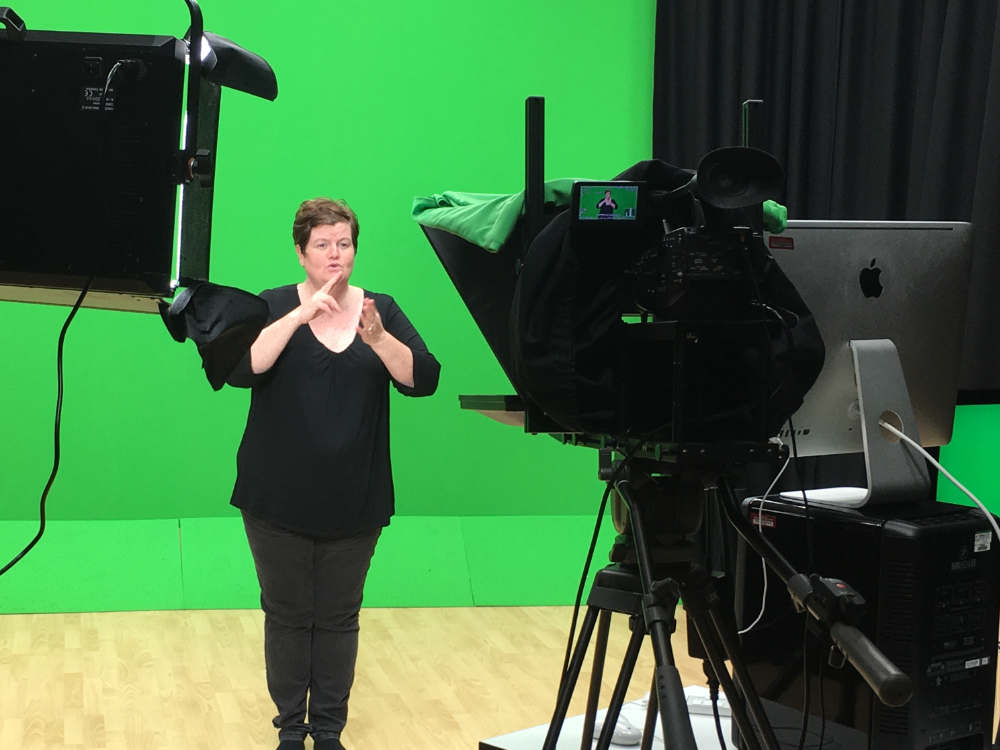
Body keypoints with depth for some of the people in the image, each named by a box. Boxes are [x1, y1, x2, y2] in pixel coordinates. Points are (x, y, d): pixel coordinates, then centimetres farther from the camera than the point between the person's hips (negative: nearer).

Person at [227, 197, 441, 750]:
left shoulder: (382, 310, 5)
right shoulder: (273, 306, -1)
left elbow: (423, 379, -8)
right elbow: (239, 369, -18)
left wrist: (377, 338, -24)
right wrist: (300, 316, -26)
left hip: (353, 504, 1)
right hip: (280, 501, -1)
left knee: (339, 618, 7)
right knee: (287, 615, 6)